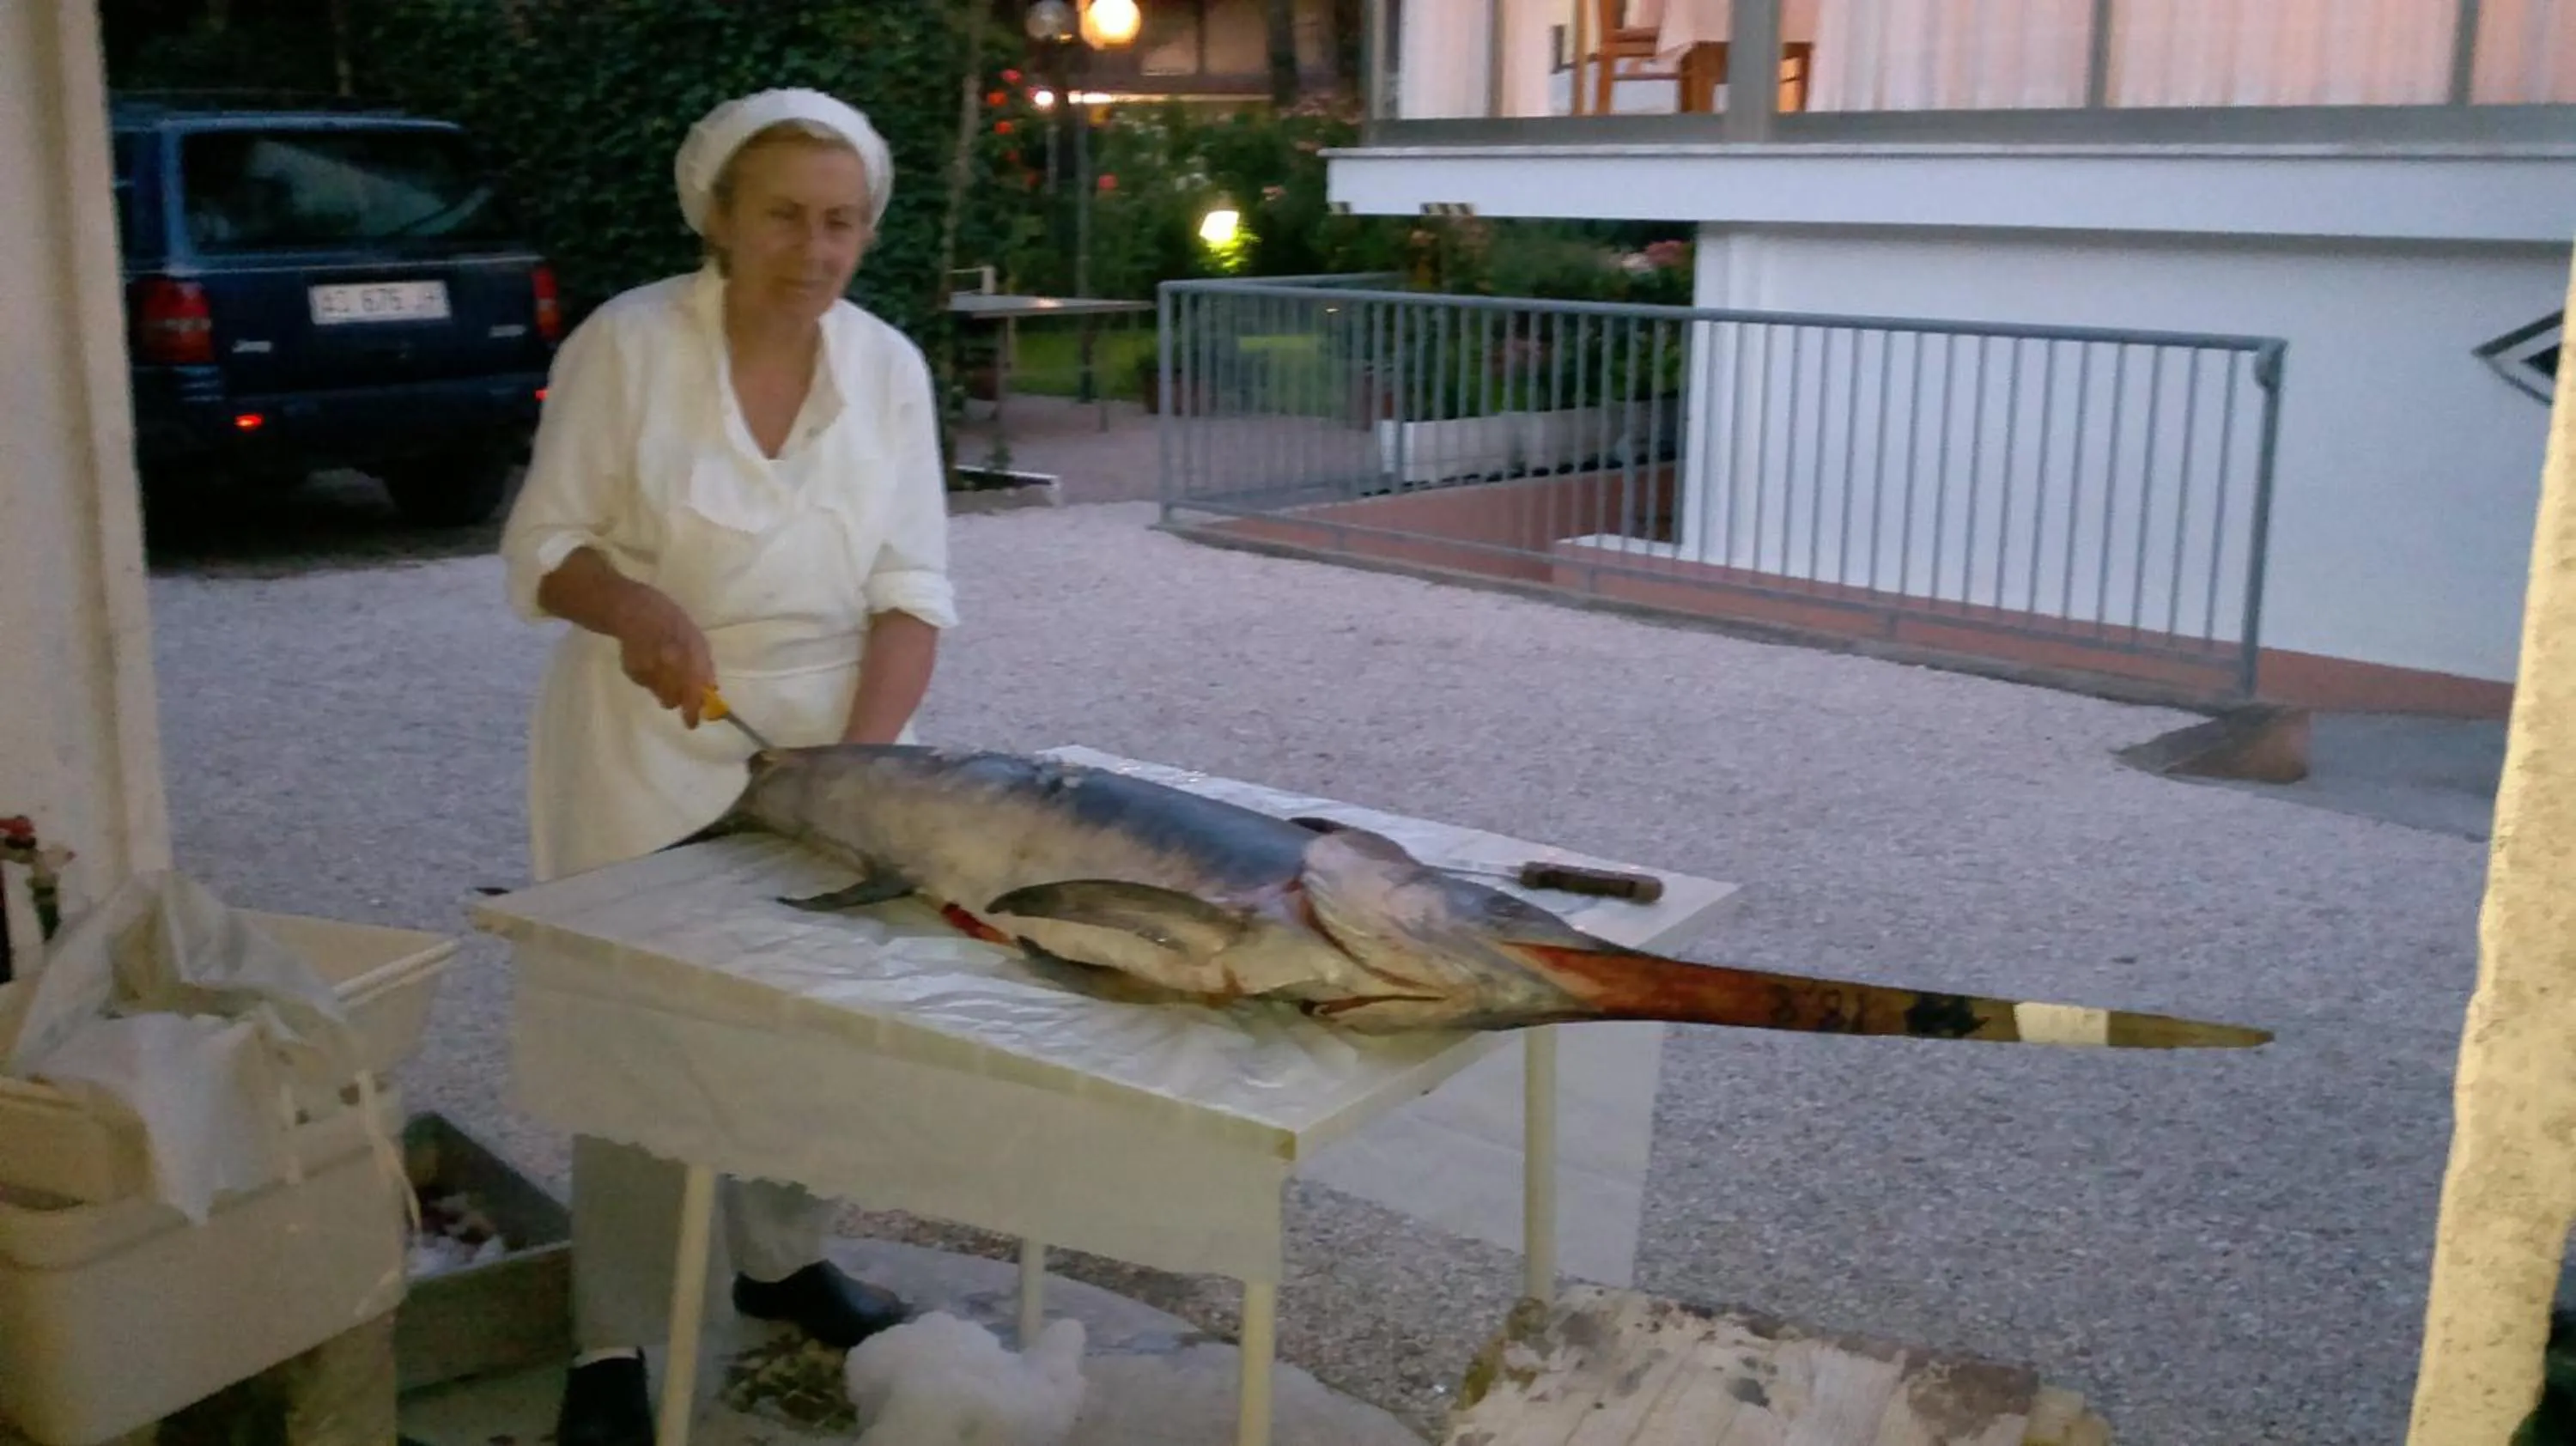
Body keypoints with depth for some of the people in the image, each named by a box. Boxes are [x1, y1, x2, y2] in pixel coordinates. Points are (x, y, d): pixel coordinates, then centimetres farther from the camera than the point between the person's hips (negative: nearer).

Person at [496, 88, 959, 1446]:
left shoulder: (889, 366, -3)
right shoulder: (625, 343, -12)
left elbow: (911, 587, -5)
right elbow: (541, 546, -9)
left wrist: (862, 758, -17)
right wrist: (631, 605, -31)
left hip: (829, 731, 4)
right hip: (653, 739, -3)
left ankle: (781, 1258, 34)